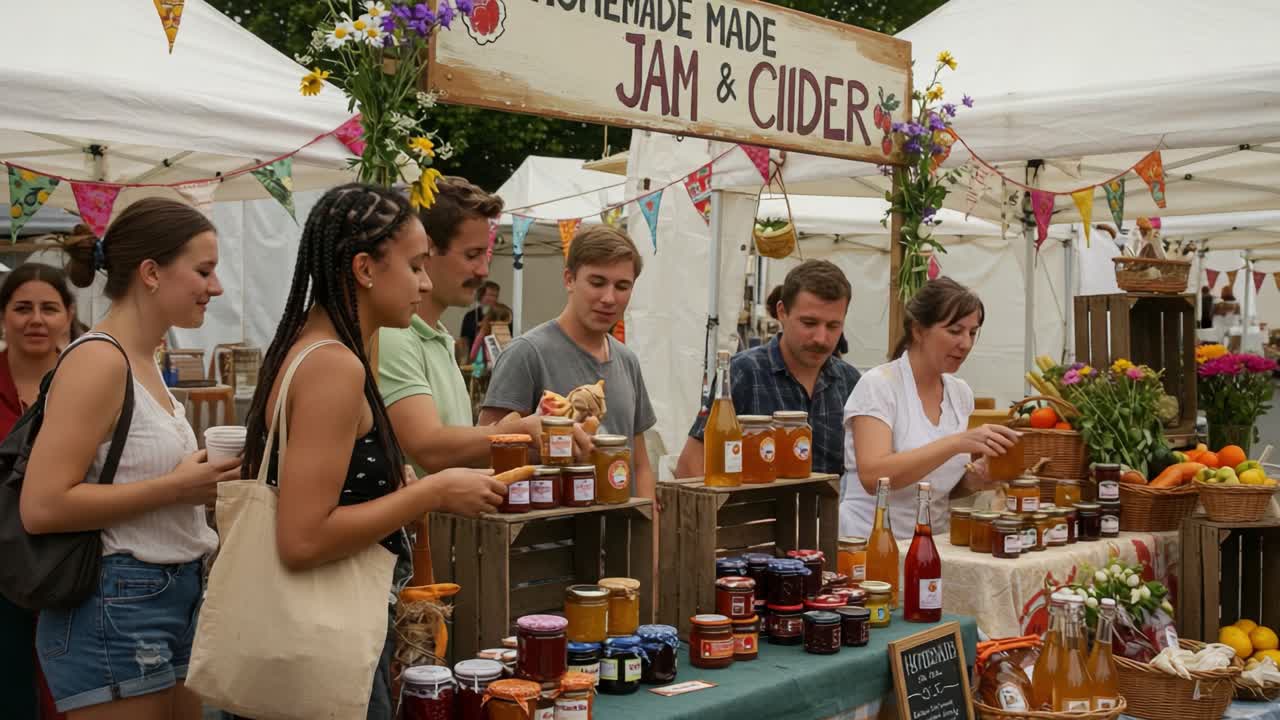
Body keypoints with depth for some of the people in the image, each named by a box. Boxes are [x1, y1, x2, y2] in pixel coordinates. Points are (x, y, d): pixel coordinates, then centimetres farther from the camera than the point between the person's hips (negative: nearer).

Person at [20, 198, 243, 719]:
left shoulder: (143, 363, 11)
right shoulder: (98, 361, -16)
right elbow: (41, 508, -23)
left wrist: (203, 480, 7)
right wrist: (175, 487, -19)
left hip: (174, 595, 9)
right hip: (117, 608, -9)